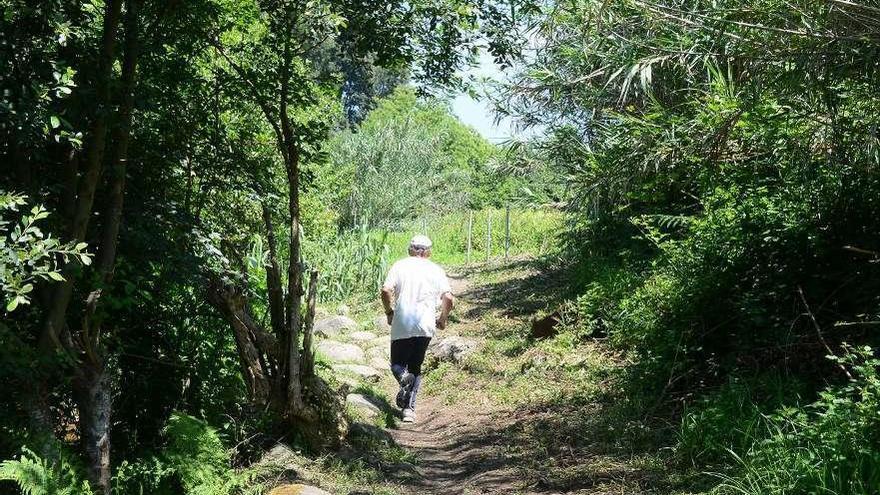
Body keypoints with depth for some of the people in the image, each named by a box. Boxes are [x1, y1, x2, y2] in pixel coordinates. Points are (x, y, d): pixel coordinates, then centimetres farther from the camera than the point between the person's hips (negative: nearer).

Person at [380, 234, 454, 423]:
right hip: (425, 327, 1)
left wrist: (389, 312, 7)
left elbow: (386, 290, -8)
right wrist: (442, 319, 11)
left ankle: (404, 378, -20)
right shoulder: (436, 270, 8)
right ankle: (409, 408, 3)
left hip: (401, 326, -1)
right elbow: (448, 298, -4)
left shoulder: (400, 266, 6)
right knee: (415, 367, 14)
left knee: (397, 363, 14)